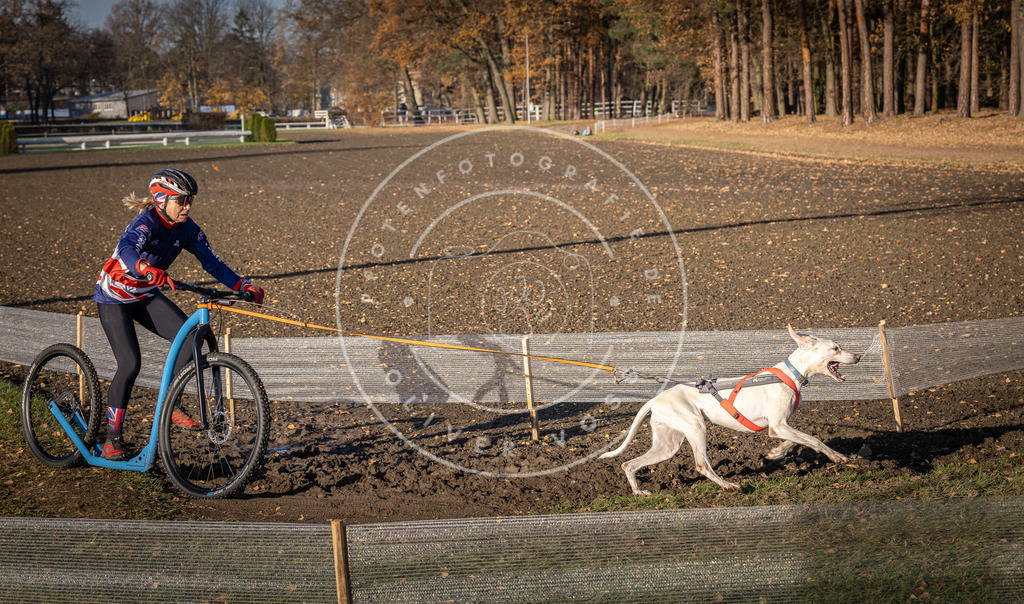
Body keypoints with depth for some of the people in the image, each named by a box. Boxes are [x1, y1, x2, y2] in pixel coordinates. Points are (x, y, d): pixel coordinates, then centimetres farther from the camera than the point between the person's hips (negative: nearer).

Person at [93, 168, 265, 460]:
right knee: (130, 364, -16)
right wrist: (147, 270, -69)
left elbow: (211, 261, -9)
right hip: (114, 297, -6)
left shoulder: (187, 229, -9)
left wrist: (243, 285, -22)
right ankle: (112, 437, 0)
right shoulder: (146, 223, -29)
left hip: (146, 296, 6)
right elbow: (127, 249, -49)